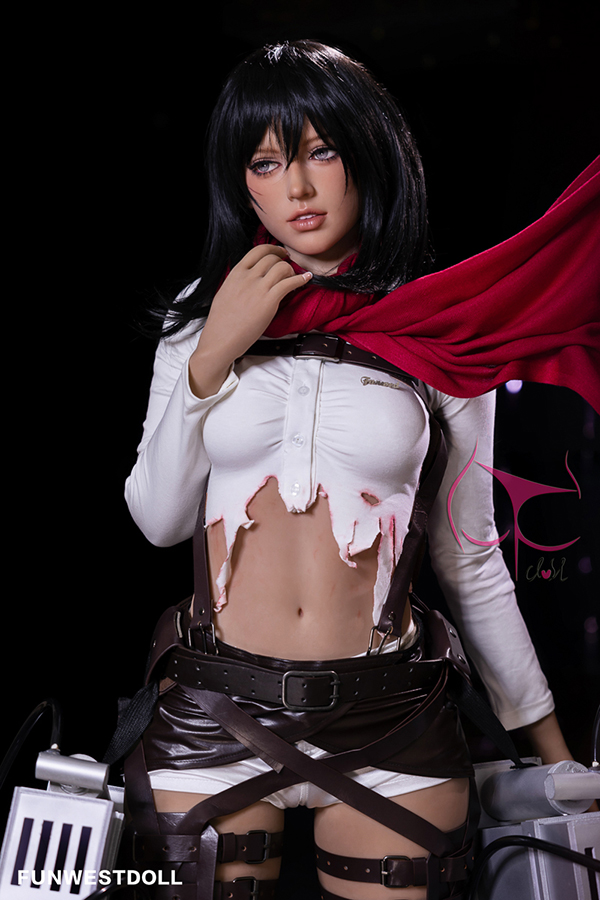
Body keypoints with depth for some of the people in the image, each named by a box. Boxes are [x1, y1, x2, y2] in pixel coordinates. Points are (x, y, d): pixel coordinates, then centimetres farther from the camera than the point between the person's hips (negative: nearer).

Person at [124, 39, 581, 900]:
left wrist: (550, 742, 10)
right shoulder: (199, 320, 4)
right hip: (215, 713, 1)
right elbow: (158, 519, -1)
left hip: (393, 725, -1)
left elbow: (469, 555, 5)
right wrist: (212, 358, -12)